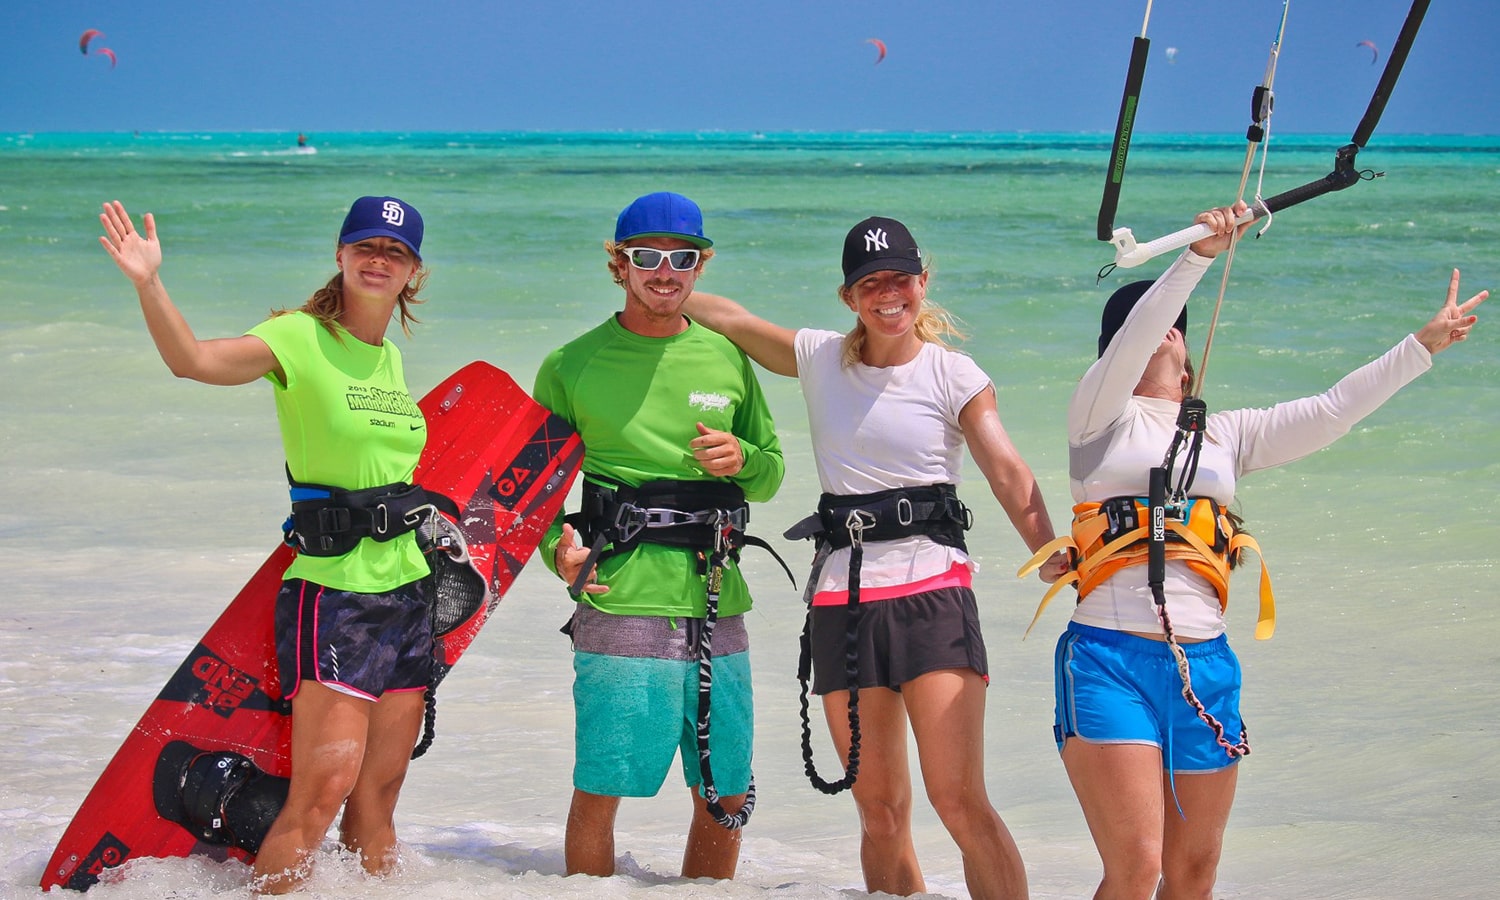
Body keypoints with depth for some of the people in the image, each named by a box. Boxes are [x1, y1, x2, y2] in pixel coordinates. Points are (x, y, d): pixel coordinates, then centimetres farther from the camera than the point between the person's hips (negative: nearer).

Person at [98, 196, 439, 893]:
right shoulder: (299, 338, -8)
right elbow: (194, 360, -27)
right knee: (326, 781, -16)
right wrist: (149, 285, -41)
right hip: (332, 592, -7)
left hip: (405, 591, 7)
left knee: (378, 794, 9)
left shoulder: (388, 357, 13)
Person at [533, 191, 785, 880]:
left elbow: (772, 475, 20)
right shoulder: (571, 367, 3)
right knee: (599, 792, -5)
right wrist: (558, 546, -14)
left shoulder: (727, 360, 13)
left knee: (726, 799, 9)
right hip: (621, 607, -4)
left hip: (718, 611, 4)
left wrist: (743, 458, -3)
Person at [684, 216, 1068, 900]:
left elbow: (1010, 477, -11)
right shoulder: (820, 361, 11)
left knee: (960, 803, -14)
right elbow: (727, 318, 21)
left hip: (931, 591, -4)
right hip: (843, 599, 4)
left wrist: (1054, 560, -25)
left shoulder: (955, 376, 1)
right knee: (880, 812, 6)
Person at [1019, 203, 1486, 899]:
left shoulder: (1227, 435, 20)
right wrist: (1197, 256, -19)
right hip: (1110, 662, -4)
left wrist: (1424, 344, 10)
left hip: (1204, 670, 5)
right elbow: (1132, 337, -8)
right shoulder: (1103, 416, 8)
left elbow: (1331, 412, 15)